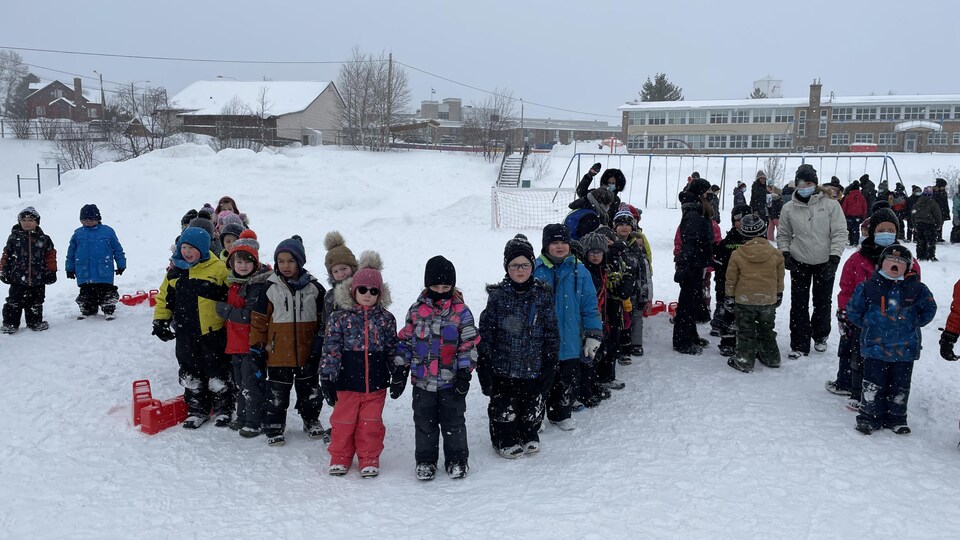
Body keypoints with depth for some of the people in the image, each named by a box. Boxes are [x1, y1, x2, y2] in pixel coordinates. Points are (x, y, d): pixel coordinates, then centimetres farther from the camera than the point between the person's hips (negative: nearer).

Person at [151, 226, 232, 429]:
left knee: (217, 370, 7)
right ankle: (197, 410, 27)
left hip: (213, 331, -4)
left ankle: (223, 409, 21)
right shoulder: (175, 271, 5)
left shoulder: (218, 269, -9)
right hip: (185, 333, 5)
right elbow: (164, 297, 14)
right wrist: (160, 320, 7)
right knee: (190, 371, 13)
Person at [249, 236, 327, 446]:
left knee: (309, 390, 16)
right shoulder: (270, 288, -4)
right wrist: (257, 346, -2)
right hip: (278, 354, -1)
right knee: (276, 394, 7)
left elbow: (324, 319, 7)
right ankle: (274, 426, 21)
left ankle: (311, 420, 34)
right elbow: (259, 319, 0)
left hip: (308, 353, 1)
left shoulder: (314, 287, -1)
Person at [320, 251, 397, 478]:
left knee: (371, 423, 9)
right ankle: (340, 457, 29)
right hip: (347, 381, -1)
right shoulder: (340, 317, -4)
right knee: (343, 421, 10)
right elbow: (330, 348, -5)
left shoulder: (386, 319, 3)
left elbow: (393, 350, 9)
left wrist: (398, 377, 8)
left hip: (376, 382, 1)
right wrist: (327, 378, -9)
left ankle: (369, 459, 24)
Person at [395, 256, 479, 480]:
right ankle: (425, 459, 27)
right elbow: (405, 341, 7)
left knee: (453, 421, 9)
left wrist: (465, 372, -8)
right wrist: (400, 369, 5)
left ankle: (457, 459, 24)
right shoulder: (416, 310, 1)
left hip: (451, 380, -2)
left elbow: (469, 344, -2)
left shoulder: (461, 312, -4)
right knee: (424, 421, 12)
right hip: (422, 380, 2)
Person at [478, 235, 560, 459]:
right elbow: (485, 334, -3)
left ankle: (529, 437, 38)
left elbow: (552, 334, 3)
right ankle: (505, 441, 30)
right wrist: (484, 367, -6)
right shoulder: (497, 296, -5)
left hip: (534, 368, 2)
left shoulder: (543, 295, -1)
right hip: (503, 367, -1)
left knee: (533, 407, 14)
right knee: (504, 408, 9)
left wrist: (550, 364, 1)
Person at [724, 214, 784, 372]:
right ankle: (771, 358, 32)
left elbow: (731, 279, -5)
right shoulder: (775, 254, -5)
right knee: (766, 330, 20)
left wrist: (729, 297, 6)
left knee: (746, 332, 8)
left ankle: (744, 361, 12)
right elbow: (780, 278, 6)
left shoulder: (737, 255, -12)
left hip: (744, 301, -2)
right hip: (768, 300, 3)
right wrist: (779, 295, 20)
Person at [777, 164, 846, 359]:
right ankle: (799, 344, 9)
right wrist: (785, 254, -7)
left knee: (823, 303, 13)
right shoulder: (789, 208, -2)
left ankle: (820, 337, 35)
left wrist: (834, 258, -15)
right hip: (799, 263, 1)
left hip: (825, 263, -1)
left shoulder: (830, 204, -7)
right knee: (798, 304, 1)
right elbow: (783, 235, 9)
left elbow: (840, 233, -7)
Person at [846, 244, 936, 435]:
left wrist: (913, 324, 6)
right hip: (875, 346, -2)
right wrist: (867, 325, 4)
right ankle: (869, 417, 17)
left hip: (905, 348, 2)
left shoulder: (917, 289, -2)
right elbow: (853, 310, 5)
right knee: (873, 385, 3)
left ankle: (896, 418, 28)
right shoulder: (869, 287, -6)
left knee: (900, 387, 13)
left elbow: (929, 310, 14)